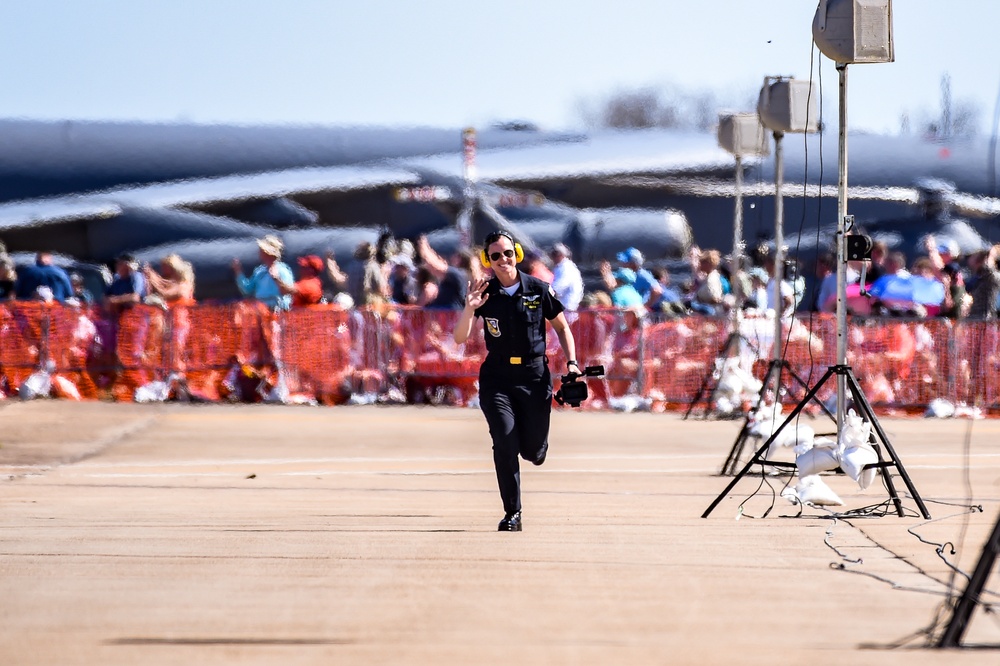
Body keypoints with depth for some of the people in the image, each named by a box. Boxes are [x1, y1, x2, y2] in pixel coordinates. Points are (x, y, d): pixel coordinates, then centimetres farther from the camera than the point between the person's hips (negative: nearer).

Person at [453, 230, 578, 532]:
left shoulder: (539, 290, -3)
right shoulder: (485, 294, -3)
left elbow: (561, 327, 10)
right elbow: (460, 338, -10)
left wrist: (571, 362, -2)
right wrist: (469, 309, -27)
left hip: (535, 376, 0)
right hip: (497, 378, 0)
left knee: (534, 451, 2)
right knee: (505, 442, -16)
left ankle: (532, 443, 42)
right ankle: (512, 513, -6)